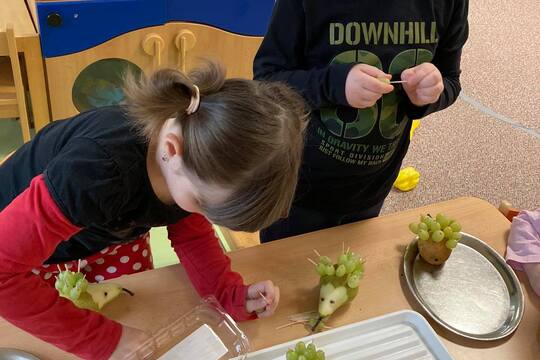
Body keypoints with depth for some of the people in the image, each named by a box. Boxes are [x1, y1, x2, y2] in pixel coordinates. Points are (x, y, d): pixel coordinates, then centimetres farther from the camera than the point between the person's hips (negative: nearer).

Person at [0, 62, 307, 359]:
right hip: (25, 245, -3)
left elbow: (191, 233, -9)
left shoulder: (207, 150, -26)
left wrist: (232, 293, -25)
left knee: (132, 317, 19)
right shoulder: (97, 172, -46)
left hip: (111, 236, 4)